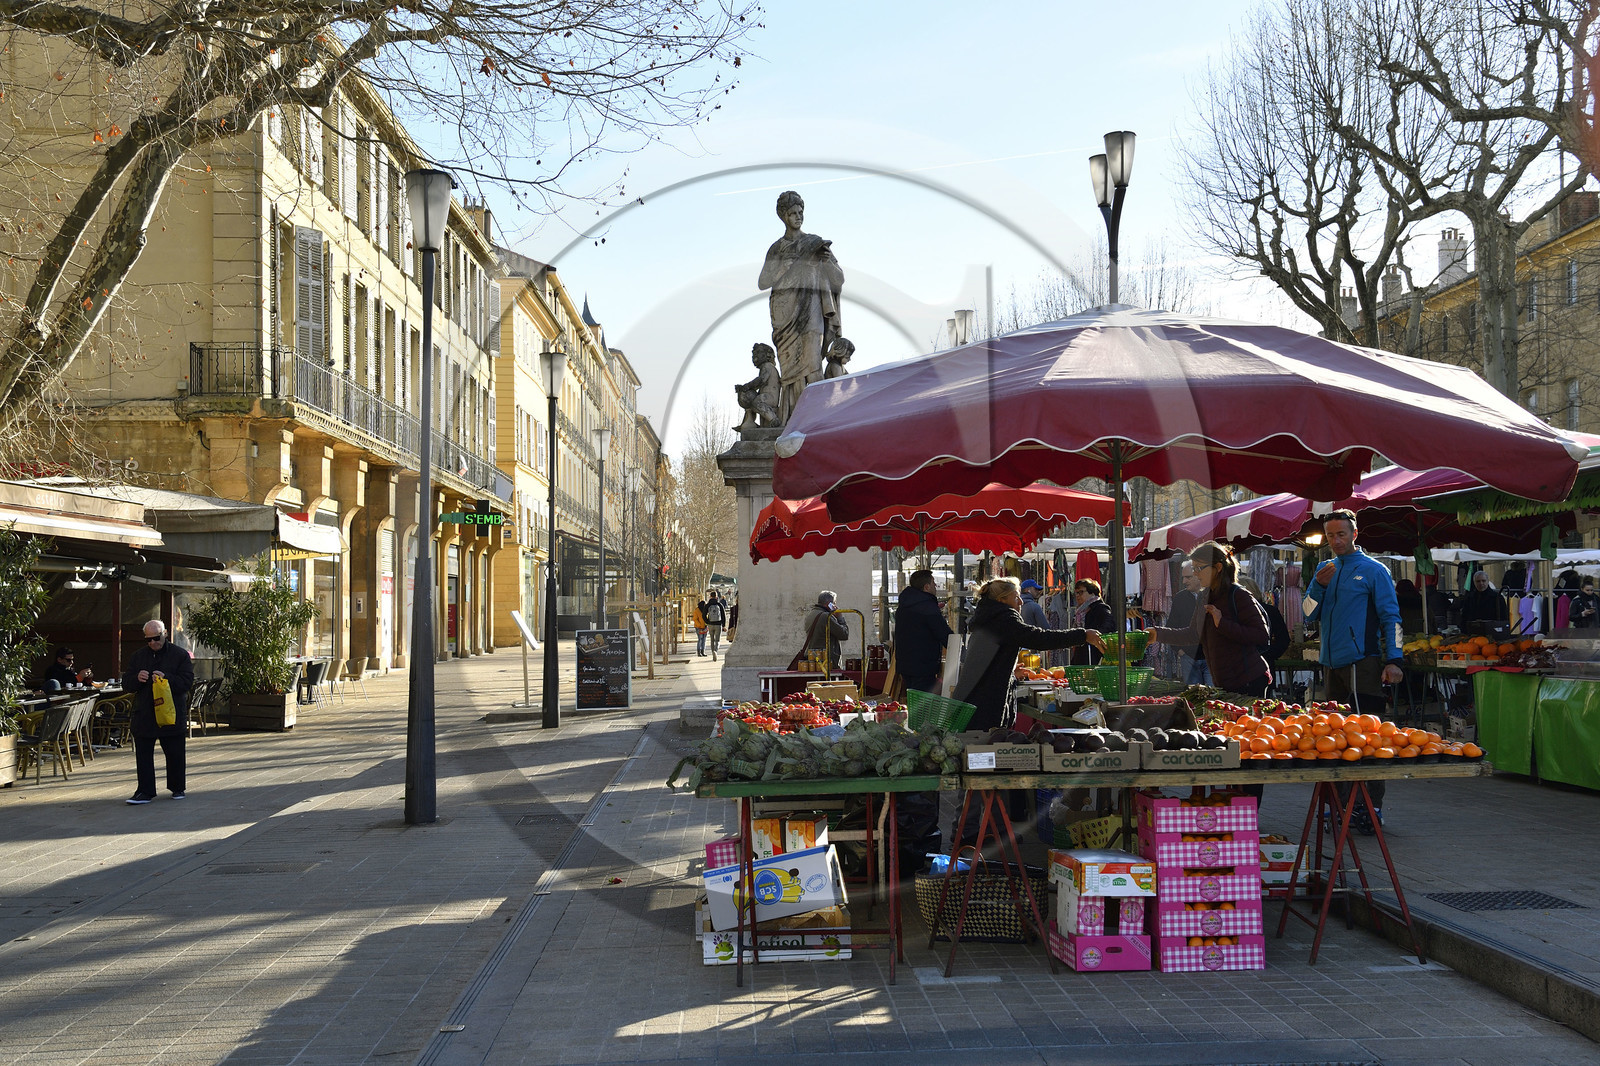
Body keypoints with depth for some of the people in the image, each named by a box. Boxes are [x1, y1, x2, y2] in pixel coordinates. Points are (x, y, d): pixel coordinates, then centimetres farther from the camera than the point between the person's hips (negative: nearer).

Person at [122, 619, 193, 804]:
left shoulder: (180, 655, -1)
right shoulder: (138, 656, 10)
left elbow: (187, 682, -8)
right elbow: (126, 684, 10)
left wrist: (166, 678, -23)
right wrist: (137, 679, -13)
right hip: (144, 714, 3)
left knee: (175, 754, 7)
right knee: (143, 754, 1)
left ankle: (177, 788, 23)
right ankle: (145, 791, 7)